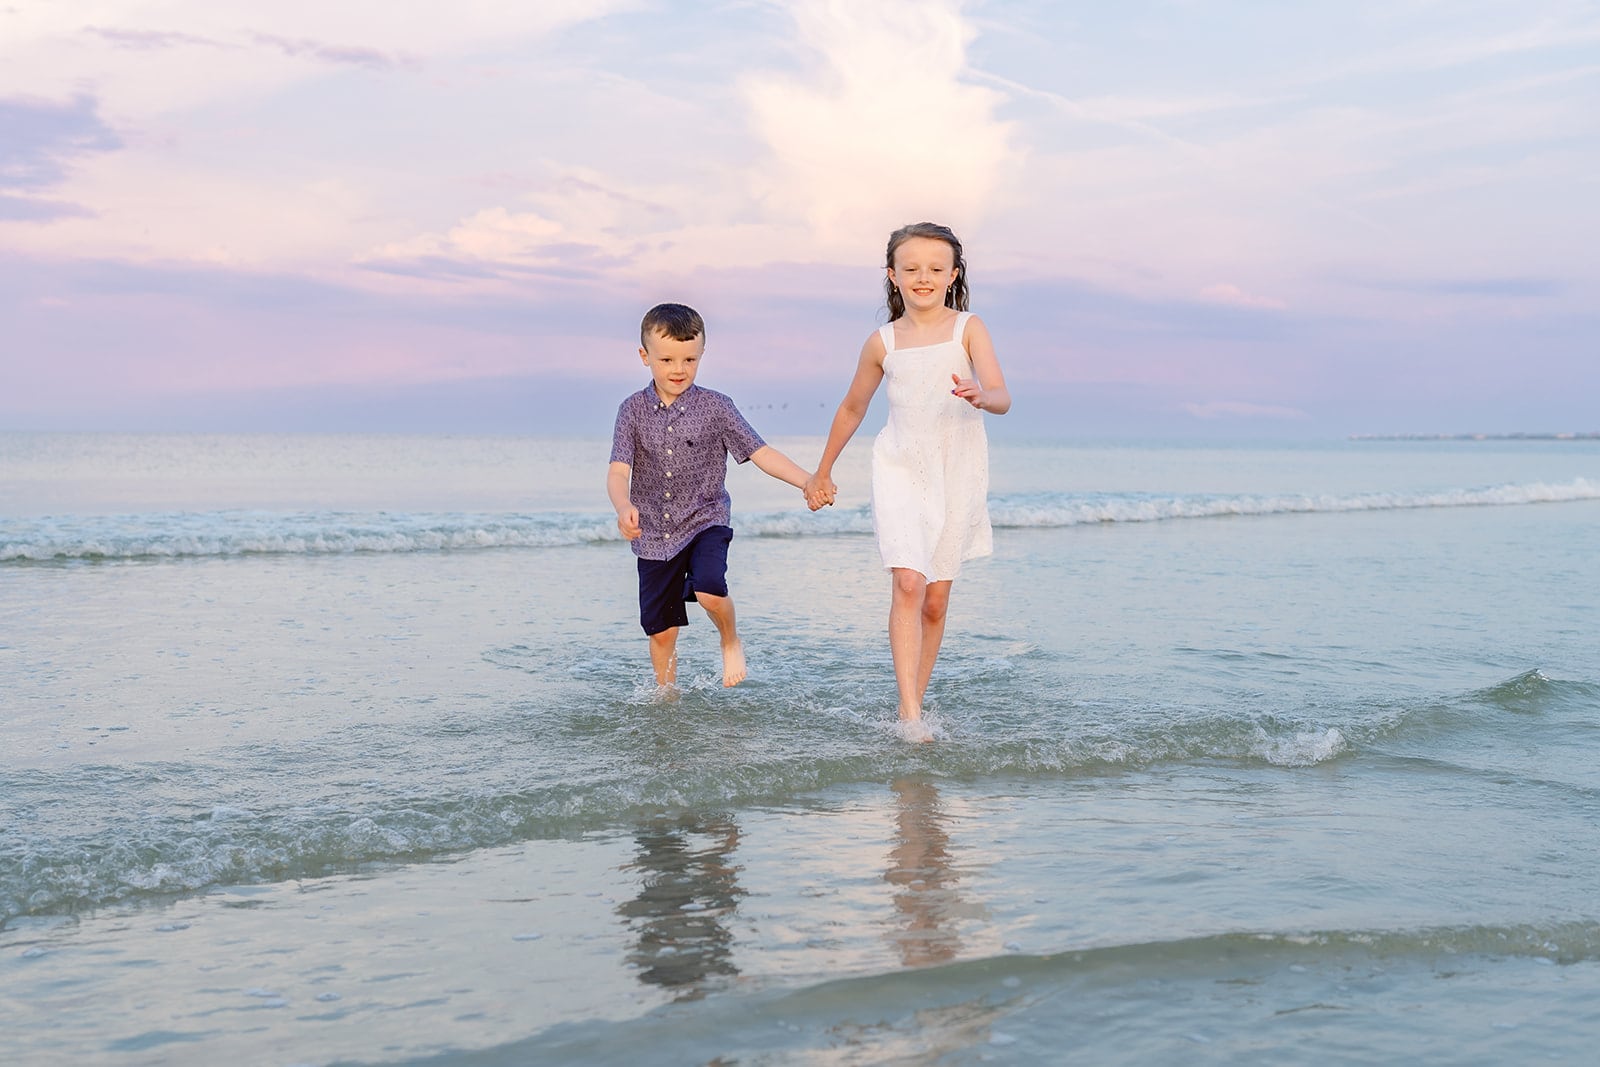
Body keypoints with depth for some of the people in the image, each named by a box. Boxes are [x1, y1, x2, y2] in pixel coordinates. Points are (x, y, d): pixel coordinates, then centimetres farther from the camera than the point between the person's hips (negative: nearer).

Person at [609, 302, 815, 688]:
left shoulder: (715, 407, -5)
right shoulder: (634, 410, -2)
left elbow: (761, 453, -9)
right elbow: (618, 471, -10)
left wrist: (808, 482, -22)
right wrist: (624, 507, -32)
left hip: (705, 522, -2)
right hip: (654, 533, 2)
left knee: (710, 590, -29)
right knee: (660, 629, 9)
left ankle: (730, 641, 4)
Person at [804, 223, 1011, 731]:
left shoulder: (968, 328, -1)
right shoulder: (882, 342, 4)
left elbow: (1002, 398, -13)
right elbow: (852, 408, 18)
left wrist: (980, 396, -37)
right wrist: (822, 472, 26)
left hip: (957, 472, 0)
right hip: (900, 469, 0)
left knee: (936, 599, 5)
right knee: (908, 582, -18)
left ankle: (915, 703, 18)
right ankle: (909, 714, -22)